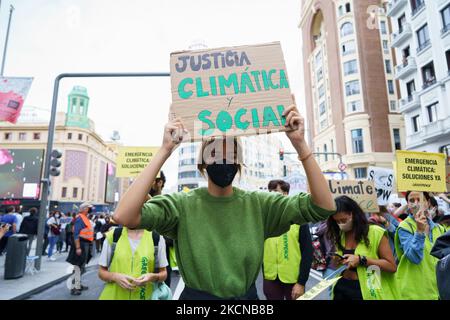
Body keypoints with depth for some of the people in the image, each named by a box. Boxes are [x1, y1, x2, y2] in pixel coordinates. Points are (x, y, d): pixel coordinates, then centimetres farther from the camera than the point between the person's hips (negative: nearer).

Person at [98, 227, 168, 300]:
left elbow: (163, 273, 1)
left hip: (145, 296, 0)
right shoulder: (111, 236, -4)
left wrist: (153, 277, -20)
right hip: (114, 296, 1)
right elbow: (101, 272, 3)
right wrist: (114, 277, -17)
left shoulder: (157, 238, -7)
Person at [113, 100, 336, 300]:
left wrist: (299, 144, -24)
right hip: (196, 296, -2)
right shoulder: (182, 204, -15)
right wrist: (165, 151, -31)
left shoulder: (258, 204, -9)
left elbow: (324, 207, -16)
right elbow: (124, 216, -30)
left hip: (247, 296, 2)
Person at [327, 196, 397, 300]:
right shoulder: (339, 235, 4)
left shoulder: (375, 232, -11)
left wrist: (361, 260, -21)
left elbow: (392, 266, -12)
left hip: (366, 291, -4)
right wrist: (337, 260, -6)